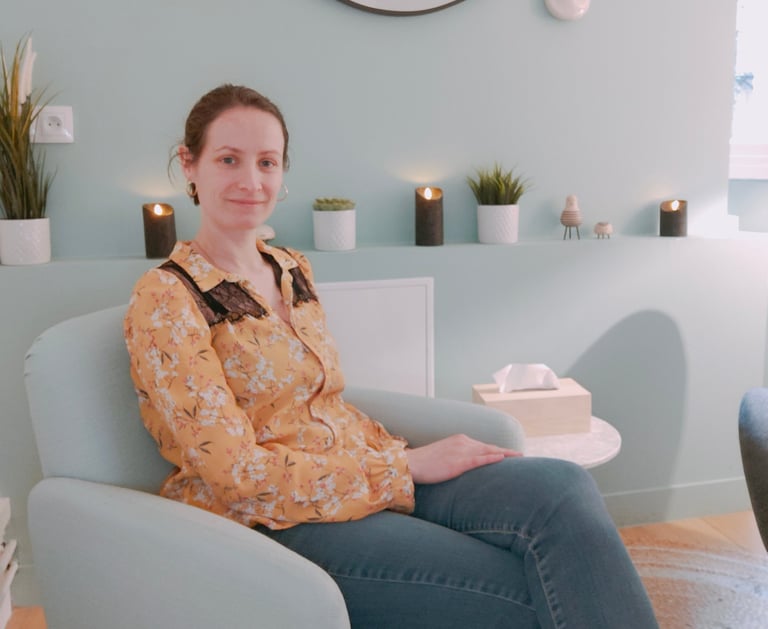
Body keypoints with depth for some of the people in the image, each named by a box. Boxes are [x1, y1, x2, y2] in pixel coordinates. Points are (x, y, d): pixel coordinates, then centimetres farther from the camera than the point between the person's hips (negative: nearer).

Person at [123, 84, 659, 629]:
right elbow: (238, 472, -15)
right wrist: (407, 466, -15)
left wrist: (407, 453, -3)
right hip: (272, 520, -5)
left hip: (364, 475, 6)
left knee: (563, 488, -19)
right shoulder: (165, 299, -10)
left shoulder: (293, 270, 11)